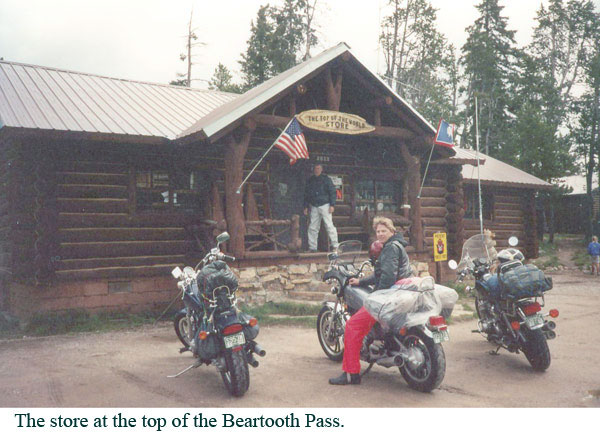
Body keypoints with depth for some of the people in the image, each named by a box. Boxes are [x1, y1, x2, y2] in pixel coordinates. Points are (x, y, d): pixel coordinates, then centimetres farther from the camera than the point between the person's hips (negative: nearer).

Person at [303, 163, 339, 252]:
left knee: (329, 225, -9)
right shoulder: (310, 180, 13)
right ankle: (312, 247, 7)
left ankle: (335, 245, -3)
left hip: (324, 205, -4)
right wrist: (306, 207, 13)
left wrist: (332, 205, -10)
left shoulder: (326, 179, 2)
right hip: (314, 207, 4)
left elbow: (332, 192, -1)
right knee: (312, 227, 1)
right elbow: (306, 194, 19)